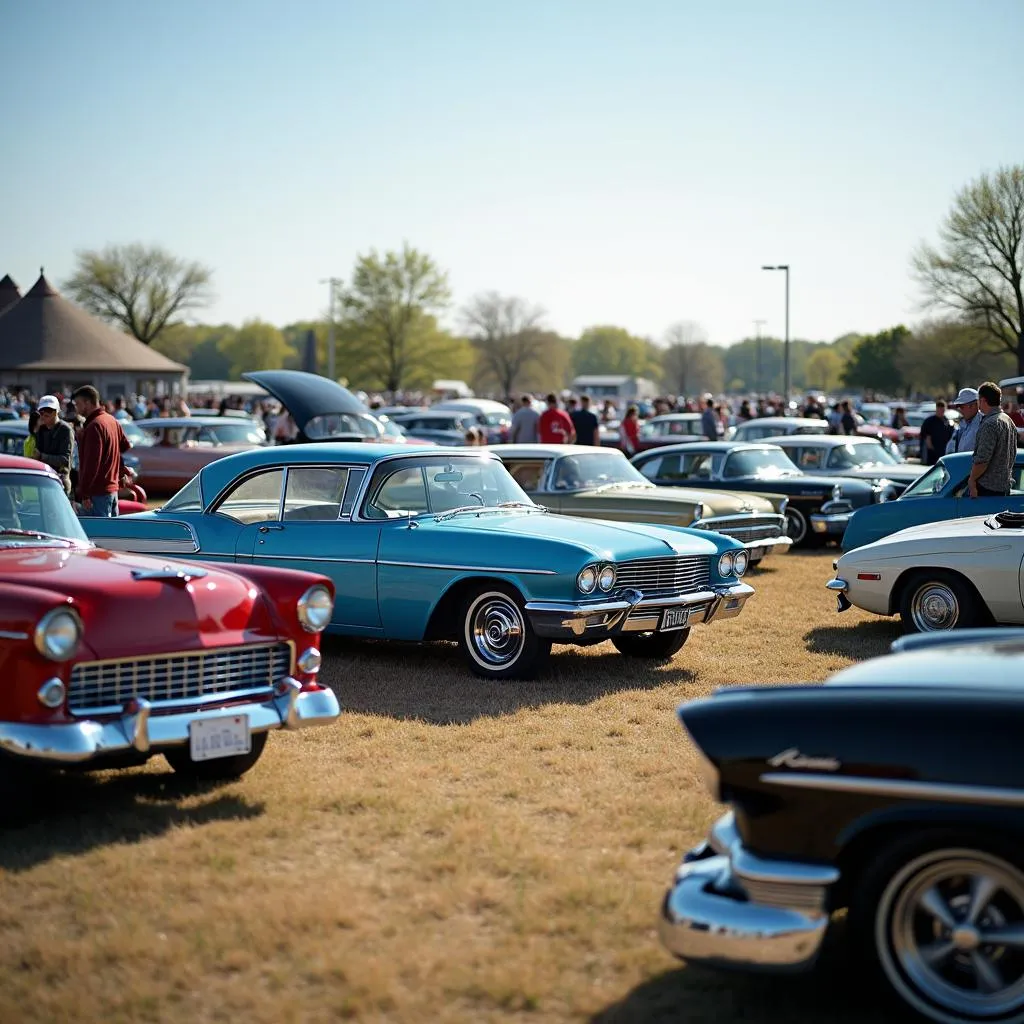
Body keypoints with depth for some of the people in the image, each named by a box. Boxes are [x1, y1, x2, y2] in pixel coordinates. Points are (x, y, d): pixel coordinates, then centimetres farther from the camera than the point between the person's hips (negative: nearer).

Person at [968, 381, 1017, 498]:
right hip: (1005, 485, 10)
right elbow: (1013, 455, 20)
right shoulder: (1009, 420, 14)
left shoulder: (989, 424, -18)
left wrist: (972, 479, -12)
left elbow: (982, 459, -22)